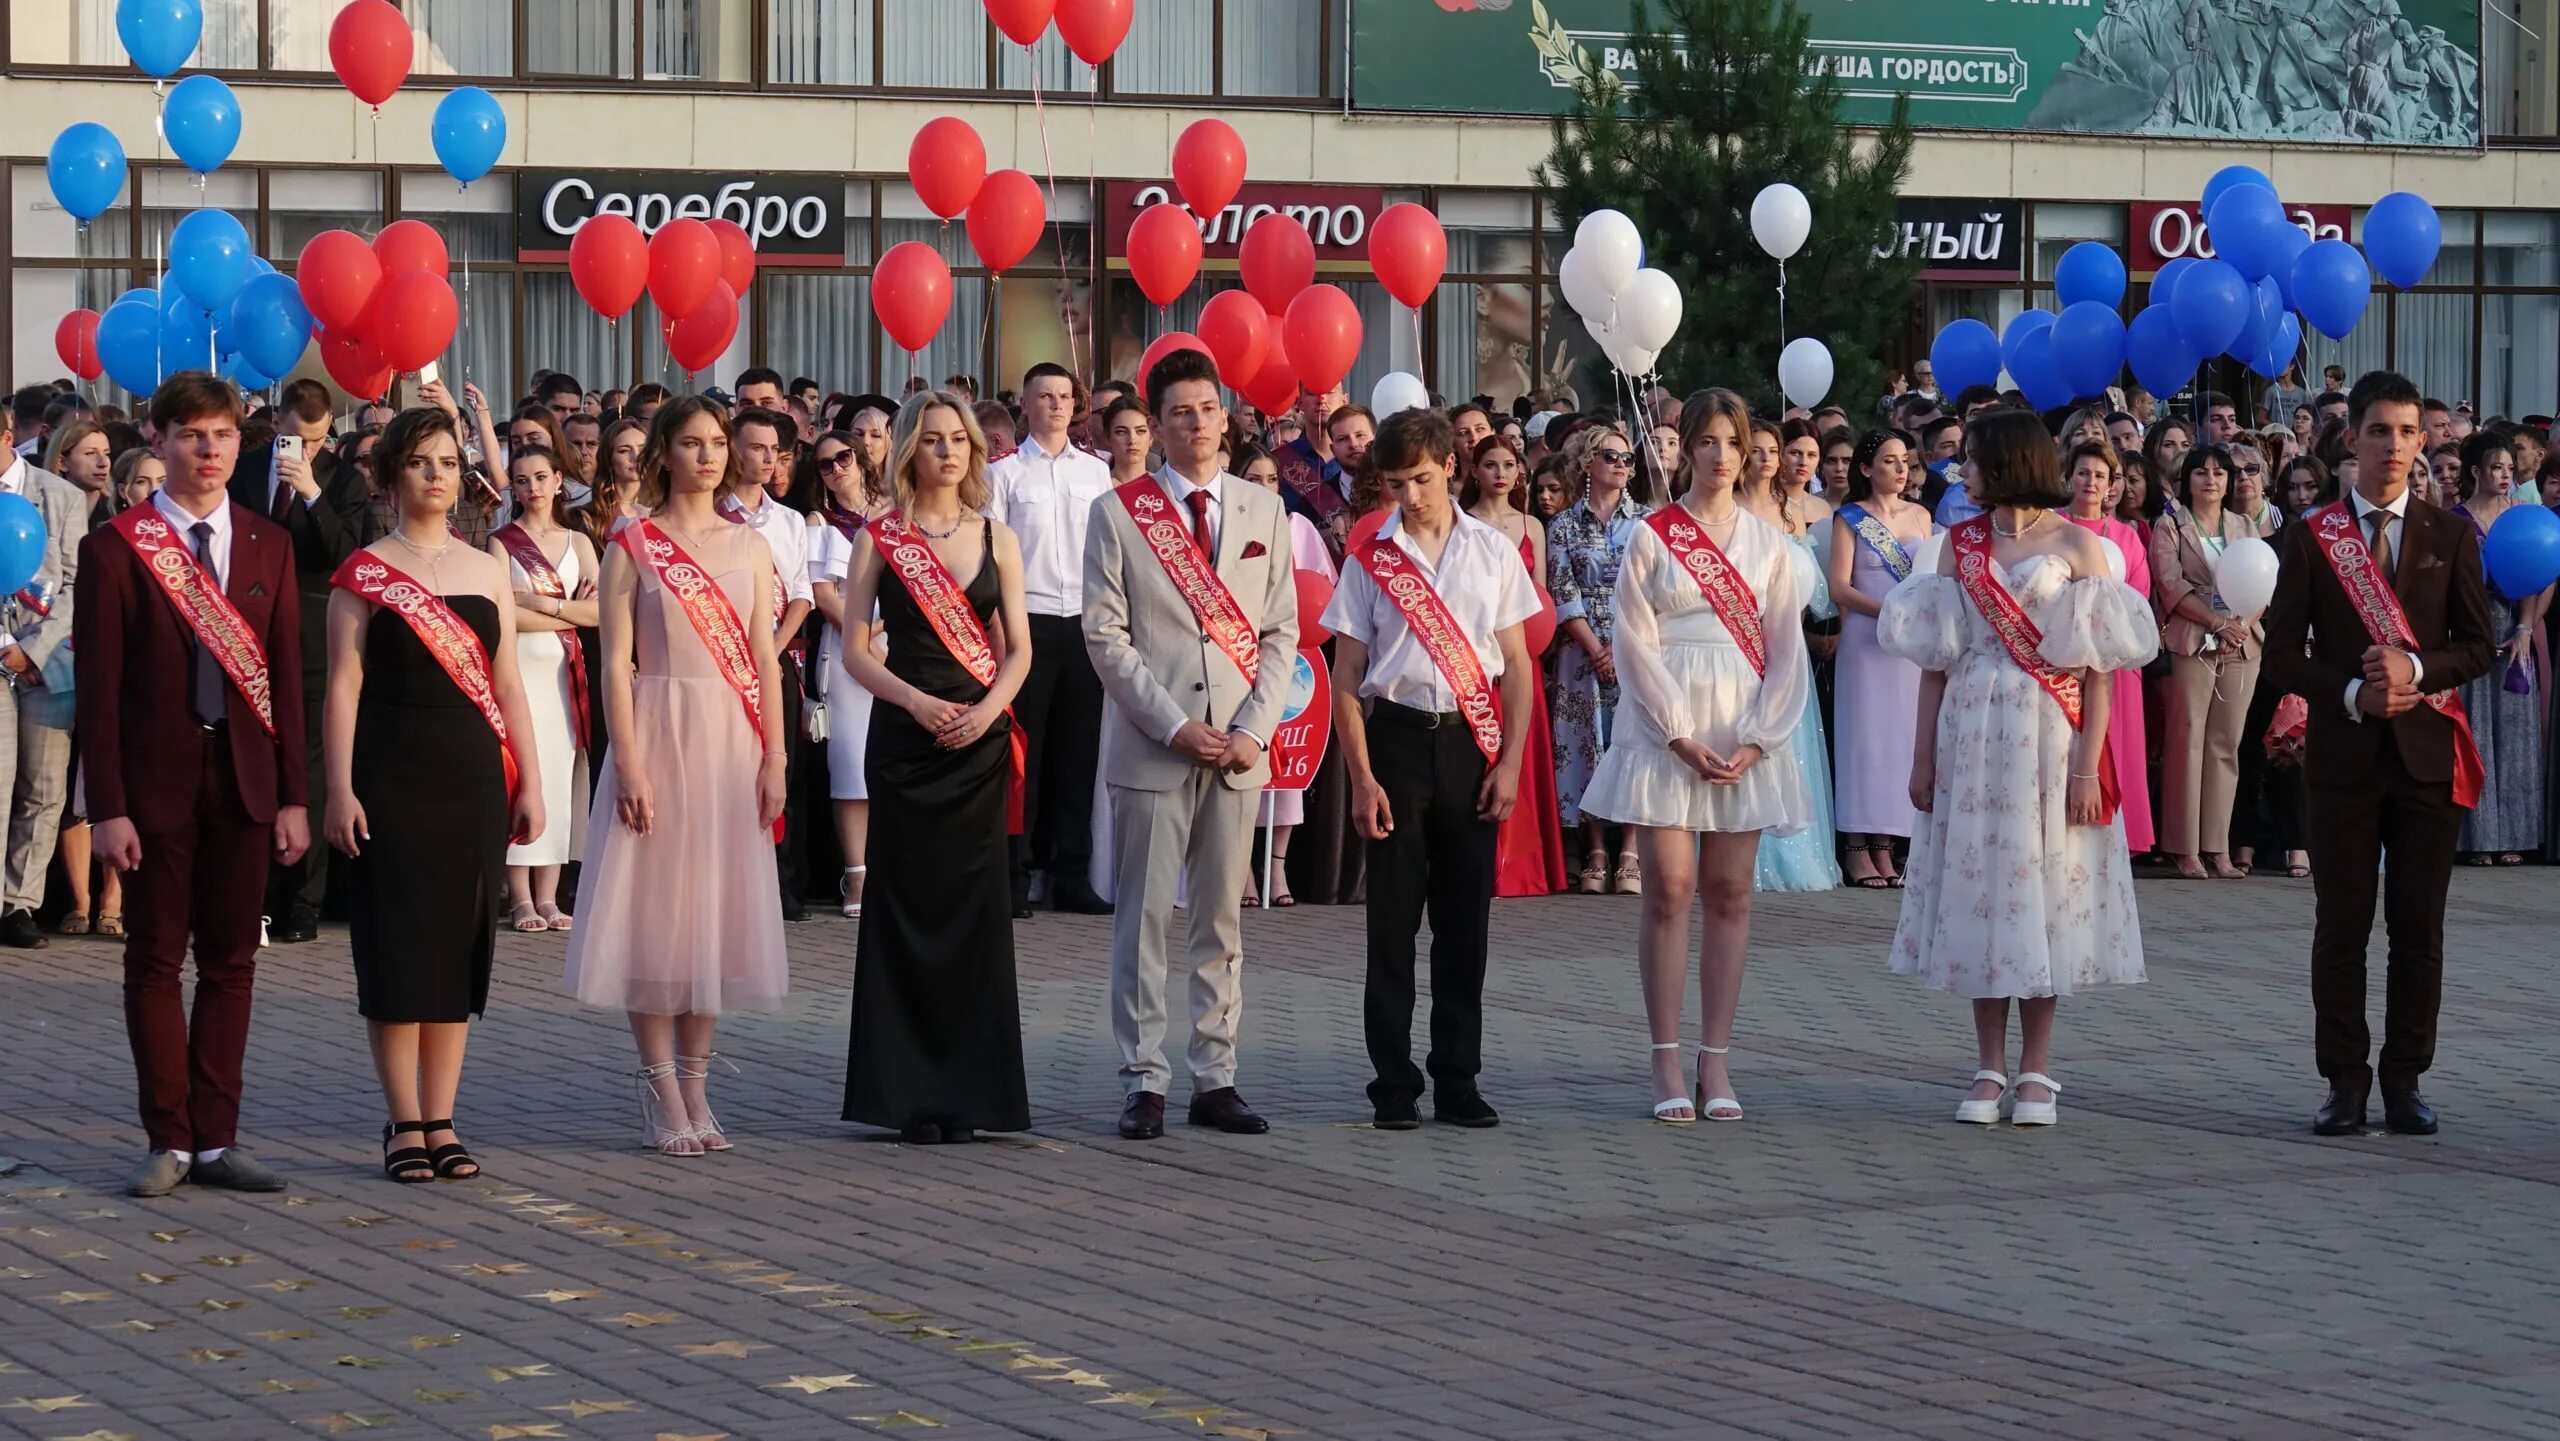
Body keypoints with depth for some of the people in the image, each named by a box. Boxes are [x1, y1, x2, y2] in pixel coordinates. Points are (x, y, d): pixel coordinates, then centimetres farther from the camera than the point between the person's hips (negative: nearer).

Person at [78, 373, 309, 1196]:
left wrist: (294, 795, 2)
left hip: (243, 781, 3)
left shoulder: (268, 546, 8)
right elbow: (98, 687, -5)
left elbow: (286, 674, 8)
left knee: (230, 964, 5)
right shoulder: (116, 549, -3)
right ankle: (171, 1142, 8)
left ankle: (216, 1140, 11)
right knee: (156, 962, 3)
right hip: (156, 782, -3)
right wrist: (107, 806, -11)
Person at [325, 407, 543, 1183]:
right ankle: (404, 1124, 4)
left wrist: (529, 783, 6)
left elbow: (507, 685, 12)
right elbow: (343, 685, -4)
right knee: (399, 944, -2)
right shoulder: (364, 573, 0)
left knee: (458, 946, 5)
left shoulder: (488, 571, 11)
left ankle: (441, 1120, 11)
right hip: (393, 779, -3)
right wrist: (340, 789, -12)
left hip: (474, 778, 4)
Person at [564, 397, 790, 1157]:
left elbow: (766, 661, 8)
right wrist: (629, 765, -13)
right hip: (661, 731, -3)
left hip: (732, 740, 3)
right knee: (655, 903, -3)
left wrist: (775, 759, 0)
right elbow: (617, 663, -5)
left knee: (717, 905, 6)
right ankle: (662, 1092, 2)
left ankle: (696, 1084, 13)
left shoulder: (750, 546, 10)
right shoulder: (632, 546, 0)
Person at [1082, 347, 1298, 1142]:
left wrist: (1253, 729, -5)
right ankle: (1144, 1083, 2)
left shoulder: (1264, 513, 10)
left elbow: (1281, 632, 9)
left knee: (1222, 922, 7)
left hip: (1238, 750, 3)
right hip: (1151, 747, -3)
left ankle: (1216, 1080, 11)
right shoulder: (1118, 512, 1)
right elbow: (1105, 635, -4)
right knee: (1143, 920, -1)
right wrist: (1174, 726, -12)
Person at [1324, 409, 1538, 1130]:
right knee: (1393, 918, 1)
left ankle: (1458, 1081, 12)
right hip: (1395, 738, -1)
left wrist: (1509, 763, -1)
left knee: (1466, 920, 4)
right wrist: (1362, 778, -5)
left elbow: (1516, 666, 8)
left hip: (1472, 742, 1)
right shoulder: (1370, 558, 3)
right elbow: (1347, 676, 2)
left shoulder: (1494, 551, 6)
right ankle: (1394, 1086, 7)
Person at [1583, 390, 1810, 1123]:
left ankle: (1716, 1062, 6)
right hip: (1665, 729, -2)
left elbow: (1786, 649, 7)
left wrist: (1756, 740, -5)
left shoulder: (1768, 541, 9)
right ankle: (1667, 1063, -2)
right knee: (1671, 890, -6)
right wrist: (1682, 737, -12)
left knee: (1729, 895, 2)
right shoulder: (1652, 536, 1)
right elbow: (1637, 644, -4)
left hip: (1745, 737, 3)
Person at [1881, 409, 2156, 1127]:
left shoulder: (2076, 545, -1)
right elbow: (1936, 656, 9)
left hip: (2049, 739, -3)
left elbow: (2098, 669, -5)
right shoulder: (1961, 542, 10)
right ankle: (1991, 1068, 10)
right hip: (1972, 736, 3)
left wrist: (2087, 767, -12)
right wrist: (1924, 756, 2)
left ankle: (2035, 1070, 8)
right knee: (1979, 885, 3)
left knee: (2045, 890, 0)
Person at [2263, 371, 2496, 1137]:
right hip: (2343, 751, -1)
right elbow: (2284, 651, 1)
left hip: (2428, 753, 1)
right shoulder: (2311, 537, 3)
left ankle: (2405, 1079, 10)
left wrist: (2418, 670, -13)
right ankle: (2345, 1081, 8)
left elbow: (2479, 644, 5)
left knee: (2419, 926, 3)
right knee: (2342, 924, 2)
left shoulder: (2451, 535, 7)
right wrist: (2351, 693, -13)